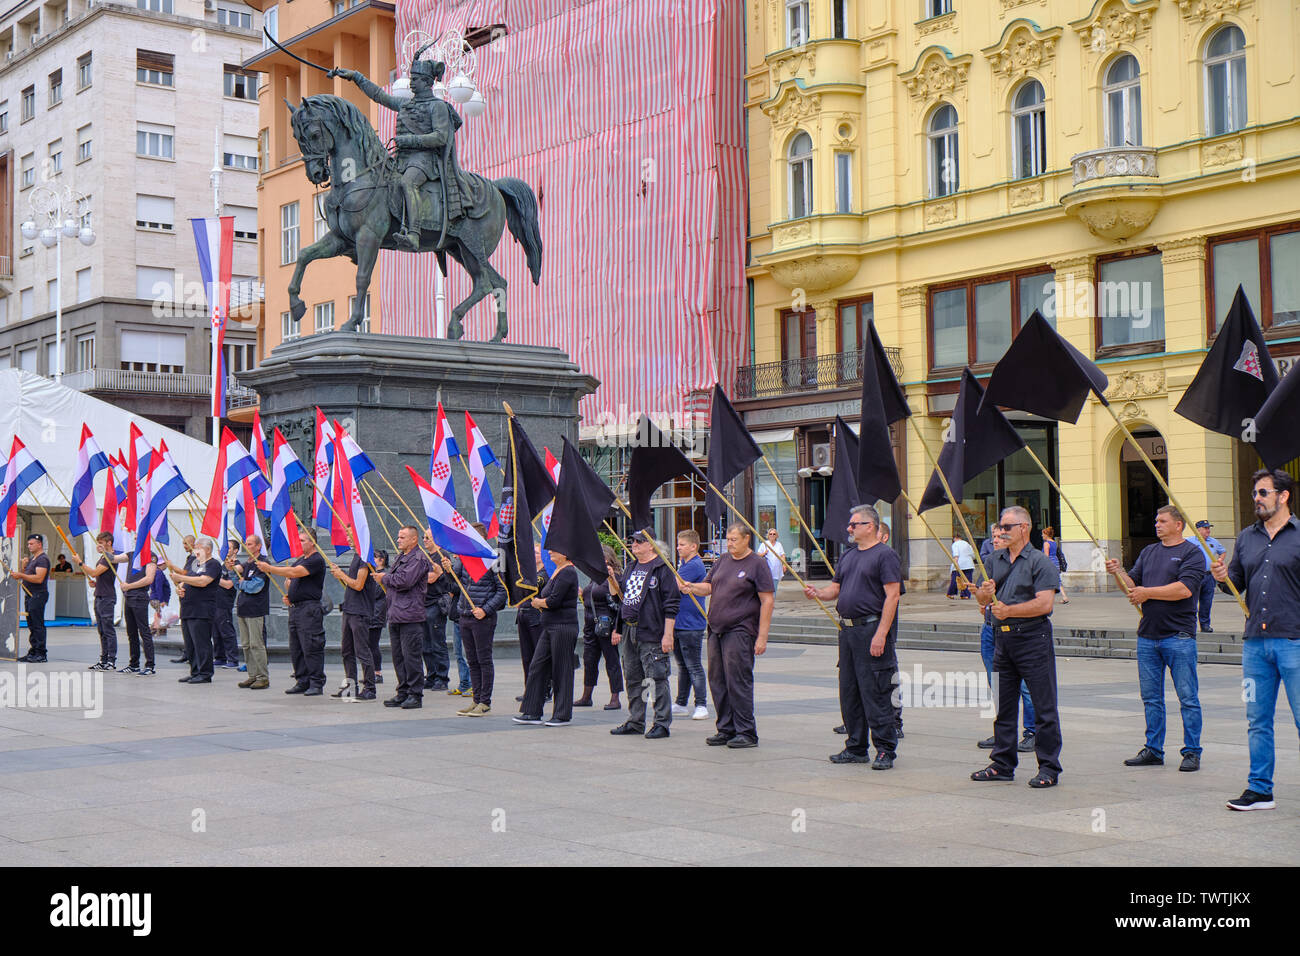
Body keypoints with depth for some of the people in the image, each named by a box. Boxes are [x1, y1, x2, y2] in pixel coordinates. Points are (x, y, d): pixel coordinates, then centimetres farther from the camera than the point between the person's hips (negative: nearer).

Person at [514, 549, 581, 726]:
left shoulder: (568, 573, -13)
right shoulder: (556, 572, 16)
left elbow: (554, 601, -19)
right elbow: (544, 598, 18)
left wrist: (538, 602, -2)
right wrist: (539, 603, -2)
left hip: (563, 627, -10)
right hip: (550, 627, 10)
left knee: (561, 670, -2)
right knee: (537, 667, 8)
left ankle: (562, 715, 6)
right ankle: (532, 712, 12)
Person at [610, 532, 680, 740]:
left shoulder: (662, 569, -8)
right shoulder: (631, 569, 18)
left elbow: (671, 604, -13)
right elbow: (619, 595, 29)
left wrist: (668, 634, -17)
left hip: (651, 634, -8)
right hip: (629, 633, 8)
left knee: (656, 678, -7)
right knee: (632, 679, 13)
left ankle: (662, 723, -2)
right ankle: (635, 722, 22)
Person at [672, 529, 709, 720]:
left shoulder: (695, 565, -15)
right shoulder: (683, 563, 16)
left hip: (691, 625, -10)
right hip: (679, 623, 10)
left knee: (694, 667, -4)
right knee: (682, 666, 15)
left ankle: (701, 706, 1)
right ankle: (681, 704, 22)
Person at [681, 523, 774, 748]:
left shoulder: (757, 564, -5)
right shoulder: (722, 561, 15)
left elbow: (768, 600, -8)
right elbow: (709, 586, 20)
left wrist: (762, 637, -14)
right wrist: (692, 587, -4)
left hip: (740, 631, -7)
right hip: (716, 629, 7)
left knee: (738, 681, -8)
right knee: (718, 681, 8)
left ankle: (746, 732, -1)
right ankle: (726, 730, 17)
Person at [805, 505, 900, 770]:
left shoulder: (885, 555, -8)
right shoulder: (847, 556, 17)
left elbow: (892, 596, -14)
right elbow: (835, 588, 19)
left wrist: (880, 634, -20)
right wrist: (818, 593, -4)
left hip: (872, 629, -8)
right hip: (847, 629, 8)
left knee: (876, 693, -7)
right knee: (849, 691, 12)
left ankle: (885, 750, -1)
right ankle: (857, 748, 22)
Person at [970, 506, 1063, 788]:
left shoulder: (1040, 562, -6)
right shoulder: (994, 560, 13)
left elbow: (1044, 604, -16)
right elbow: (981, 599, 11)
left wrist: (1008, 610, -18)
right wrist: (985, 593, -12)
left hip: (1033, 639, -7)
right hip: (1002, 638, 7)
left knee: (1043, 706, -3)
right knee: (1003, 706, 12)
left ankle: (1049, 767, 3)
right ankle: (1002, 764, 20)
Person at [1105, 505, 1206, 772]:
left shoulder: (1192, 552, -4)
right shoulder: (1149, 552, 17)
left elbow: (1185, 589, -16)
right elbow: (1133, 585, 15)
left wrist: (1147, 592, -12)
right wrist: (1118, 572, -5)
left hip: (1178, 637, -6)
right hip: (1147, 635, 6)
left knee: (1187, 697, -1)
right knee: (1151, 697, 10)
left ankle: (1192, 752, 6)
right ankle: (1153, 750, 18)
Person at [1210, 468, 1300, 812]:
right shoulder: (1246, 538, 15)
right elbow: (1238, 583, 21)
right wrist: (1224, 578, -1)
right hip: (1254, 641, 5)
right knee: (1257, 721, 9)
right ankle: (1260, 789, 17)